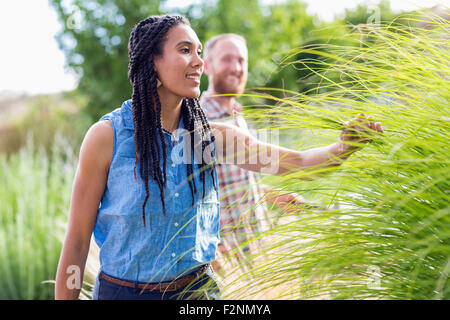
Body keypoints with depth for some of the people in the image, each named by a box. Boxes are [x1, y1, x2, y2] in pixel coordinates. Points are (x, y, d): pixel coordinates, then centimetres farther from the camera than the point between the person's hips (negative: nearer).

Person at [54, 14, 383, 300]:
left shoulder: (212, 135, -3)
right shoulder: (107, 135, -14)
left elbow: (293, 161, -8)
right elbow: (77, 240, -10)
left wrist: (343, 147, -26)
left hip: (198, 288, 4)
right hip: (123, 290, -3)